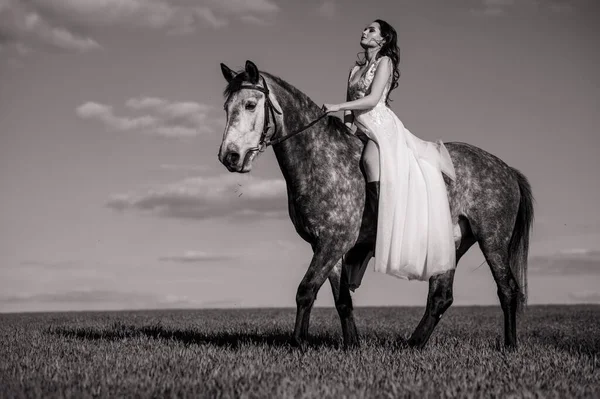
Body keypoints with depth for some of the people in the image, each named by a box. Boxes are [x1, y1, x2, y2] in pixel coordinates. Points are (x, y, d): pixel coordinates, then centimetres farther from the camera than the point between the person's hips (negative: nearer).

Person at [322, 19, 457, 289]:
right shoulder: (355, 69, 22)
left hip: (382, 128, -7)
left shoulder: (385, 62, 0)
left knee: (372, 161, -30)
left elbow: (373, 99, -12)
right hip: (362, 132, 7)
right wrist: (346, 127, 1)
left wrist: (337, 106, -18)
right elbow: (350, 106, 19)